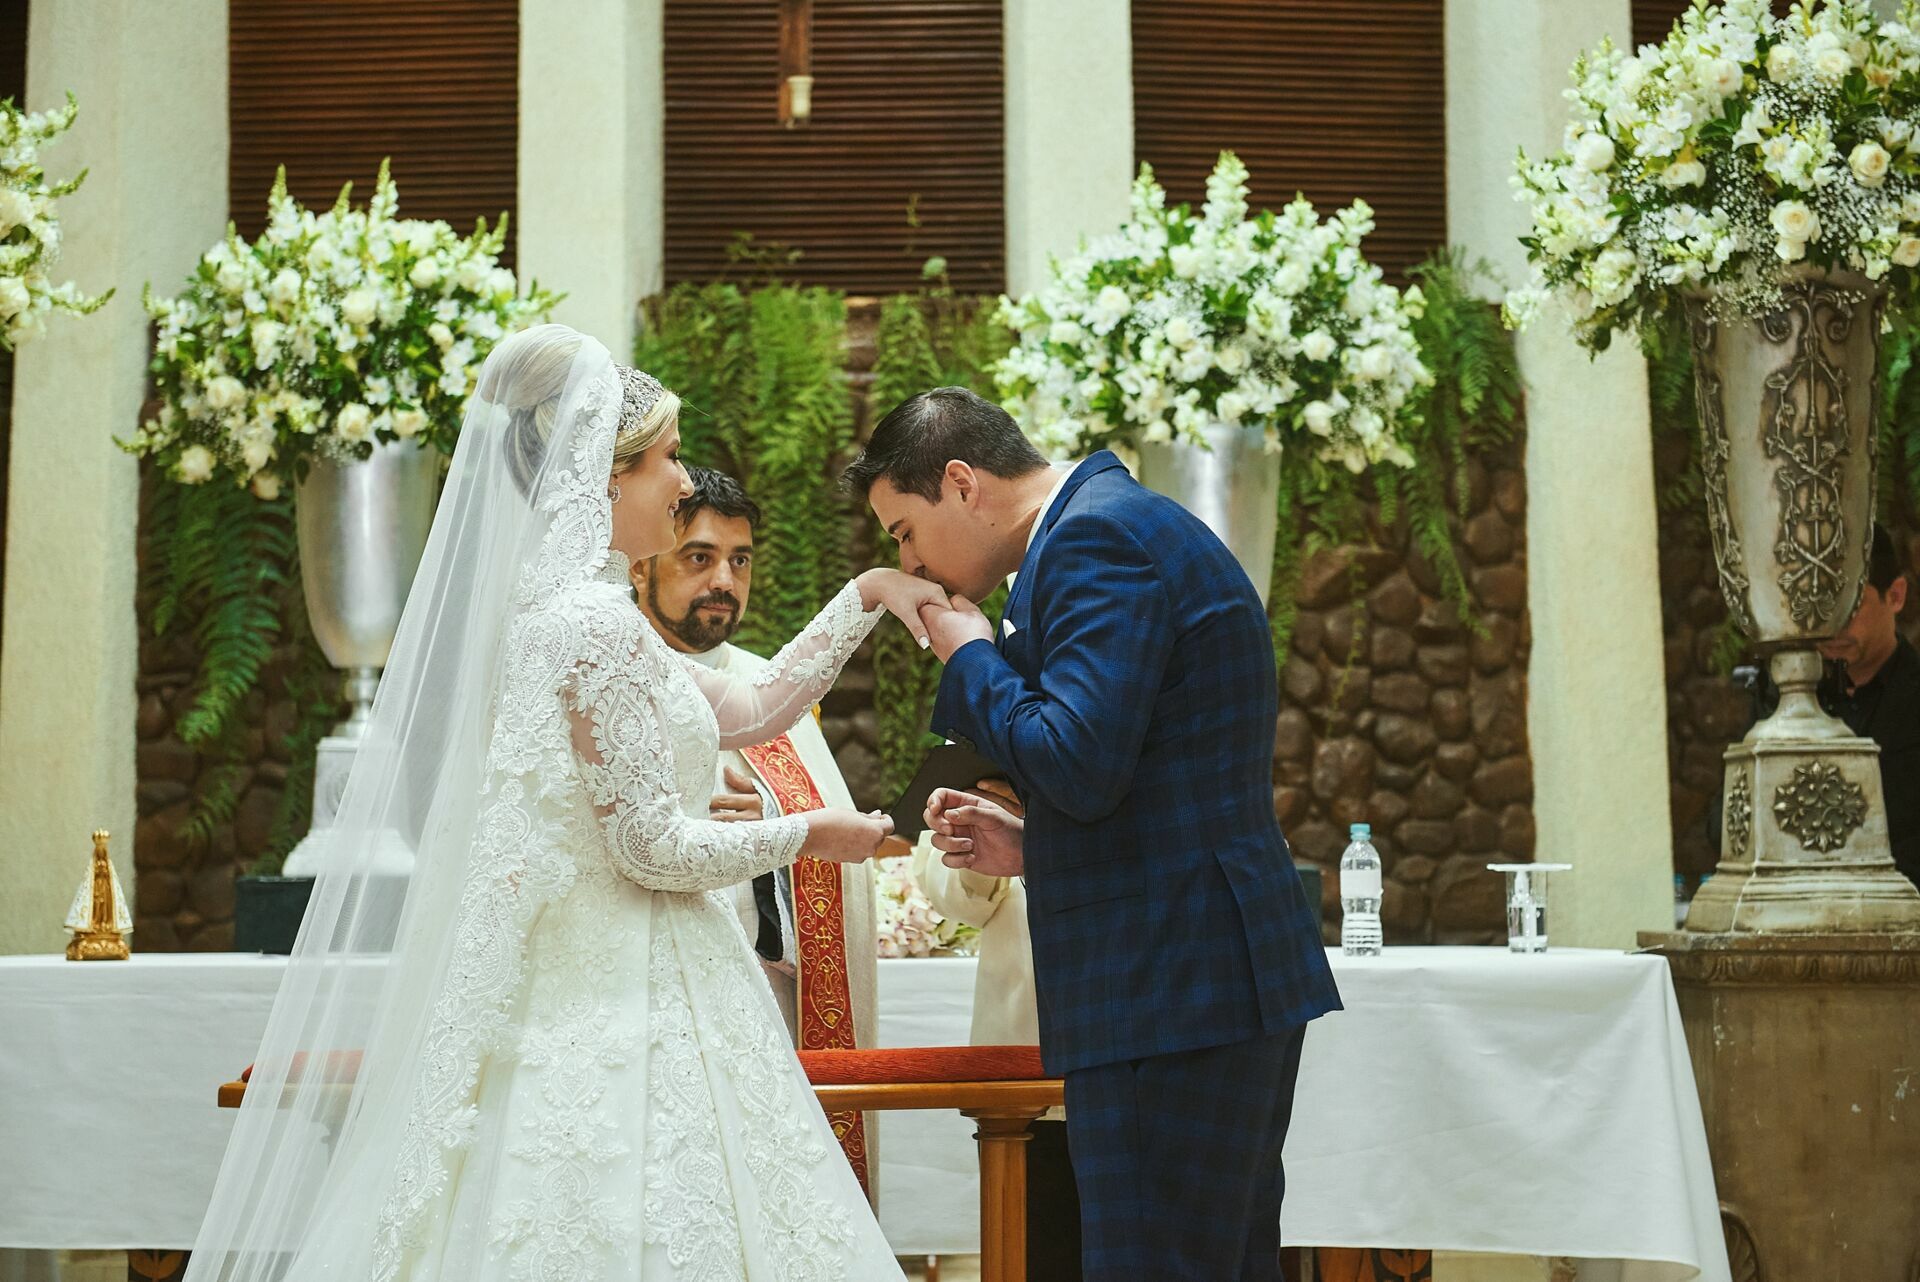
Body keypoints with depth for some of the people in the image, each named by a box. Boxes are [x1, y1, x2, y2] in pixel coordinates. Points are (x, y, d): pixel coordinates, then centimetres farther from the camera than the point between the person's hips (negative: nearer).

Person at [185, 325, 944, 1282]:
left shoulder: (558, 610, 13)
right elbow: (655, 847, -17)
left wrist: (863, 597, 20)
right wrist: (805, 836, -3)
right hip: (625, 1015, -9)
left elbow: (753, 709, 20)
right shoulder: (596, 626, -17)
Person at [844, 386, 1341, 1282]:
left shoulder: (1096, 536, -11)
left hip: (1168, 995, -11)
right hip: (1231, 976, 11)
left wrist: (970, 657, -6)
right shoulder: (1139, 525, 20)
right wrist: (1030, 849, 15)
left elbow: (1078, 764, -21)